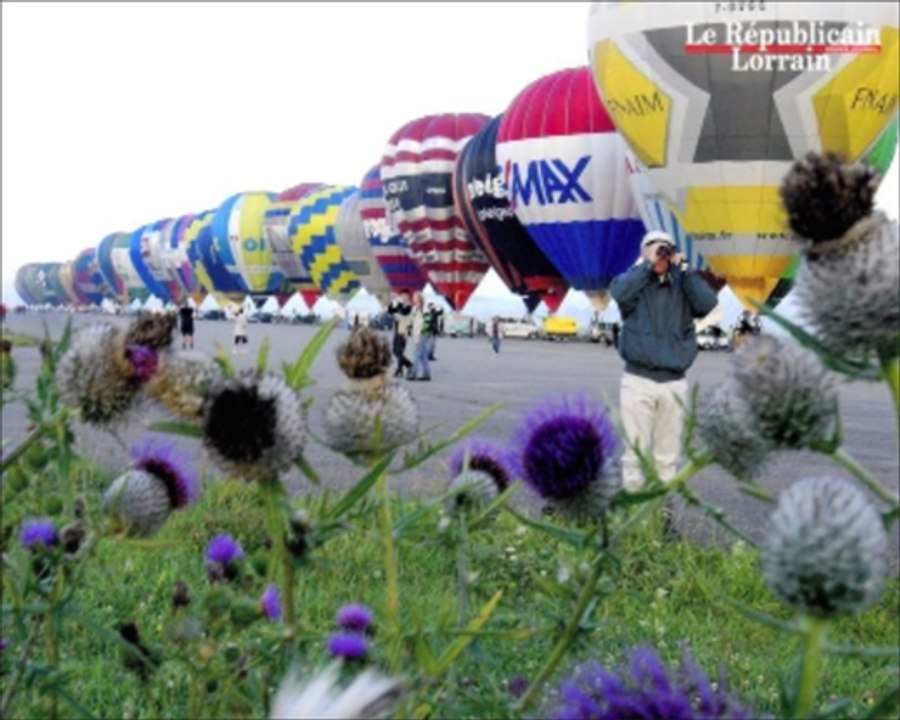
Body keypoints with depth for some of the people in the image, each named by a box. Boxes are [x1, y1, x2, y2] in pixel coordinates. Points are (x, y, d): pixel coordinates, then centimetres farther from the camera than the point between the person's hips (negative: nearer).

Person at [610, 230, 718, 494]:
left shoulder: (683, 286, 11)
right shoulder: (633, 280, 5)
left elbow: (707, 303, -6)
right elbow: (620, 293, -17)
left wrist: (683, 268, -5)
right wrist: (647, 264, -11)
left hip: (674, 383, 2)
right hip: (638, 380, -2)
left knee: (668, 454, 6)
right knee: (636, 451, -1)